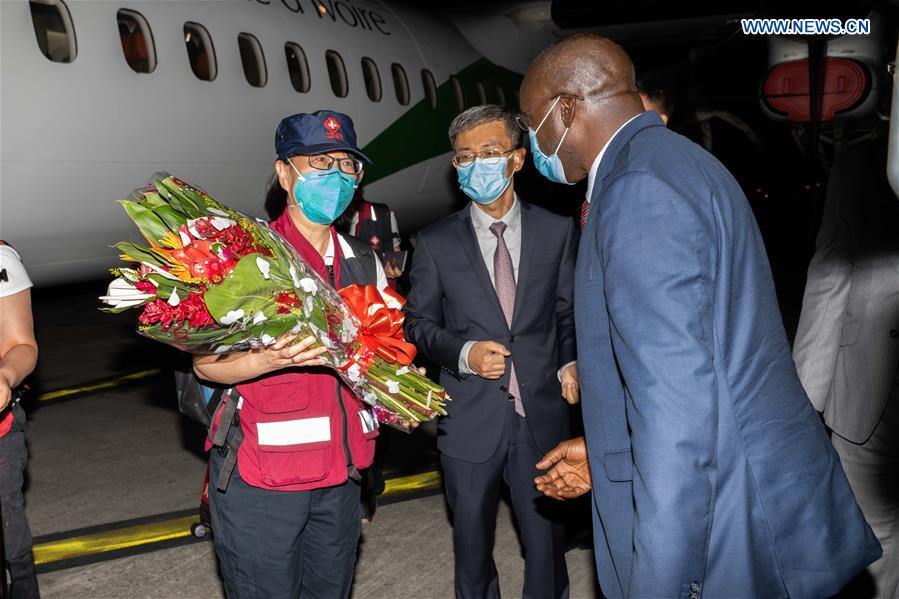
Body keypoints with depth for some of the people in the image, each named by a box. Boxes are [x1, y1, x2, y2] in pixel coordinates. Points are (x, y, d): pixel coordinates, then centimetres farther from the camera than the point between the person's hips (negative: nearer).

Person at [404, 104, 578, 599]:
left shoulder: (557, 231, 2)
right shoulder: (436, 243, 0)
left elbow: (569, 311, 8)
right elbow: (419, 323, 4)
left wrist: (570, 363, -10)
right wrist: (465, 353, -14)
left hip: (542, 414, 0)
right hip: (470, 420, 0)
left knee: (545, 536, 11)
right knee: (472, 537, 16)